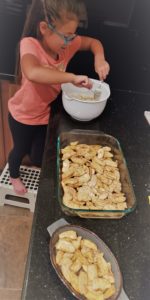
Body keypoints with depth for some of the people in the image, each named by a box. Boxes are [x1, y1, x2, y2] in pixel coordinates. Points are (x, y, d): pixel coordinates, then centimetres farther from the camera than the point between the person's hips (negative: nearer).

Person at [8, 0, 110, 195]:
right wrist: (72, 77, -47)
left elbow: (94, 42, 2)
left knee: (40, 152, 20)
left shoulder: (65, 42, -13)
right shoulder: (30, 44, -31)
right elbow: (32, 72, -53)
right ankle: (14, 176, 53)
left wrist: (99, 59, -19)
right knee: (21, 150, 22)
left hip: (45, 113, 4)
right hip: (23, 115, -4)